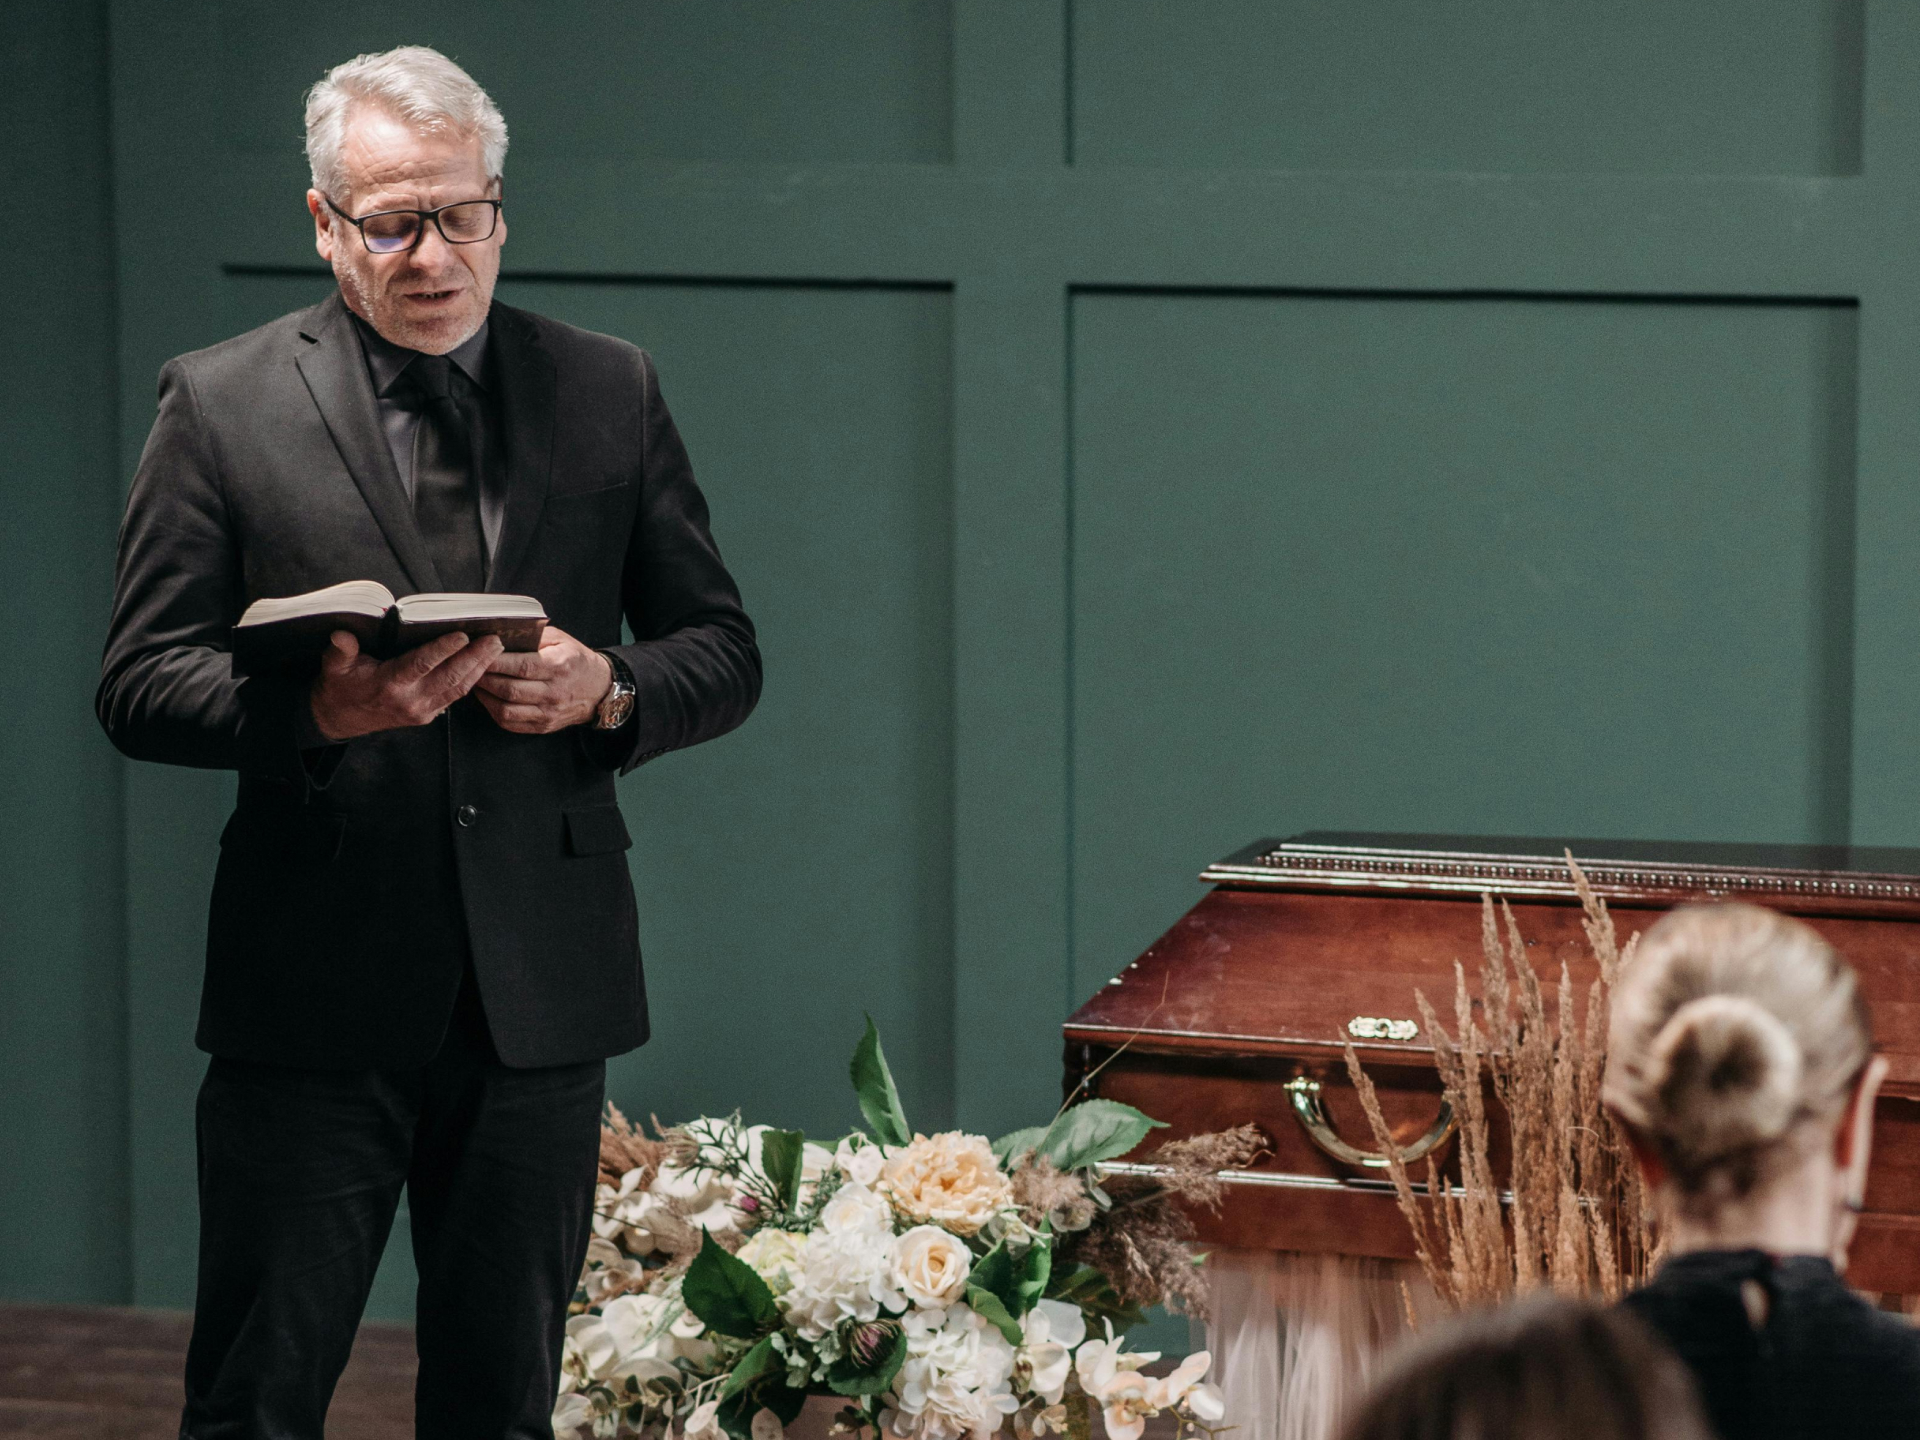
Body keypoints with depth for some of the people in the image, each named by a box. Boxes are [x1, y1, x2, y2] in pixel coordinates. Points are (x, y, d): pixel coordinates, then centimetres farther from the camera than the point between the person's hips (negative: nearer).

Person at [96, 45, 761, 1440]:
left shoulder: (612, 393, 8)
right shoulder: (221, 404, 1)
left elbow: (724, 653, 12)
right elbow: (140, 684, -2)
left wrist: (608, 692, -11)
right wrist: (317, 709, -20)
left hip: (542, 992, 3)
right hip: (315, 993, -2)